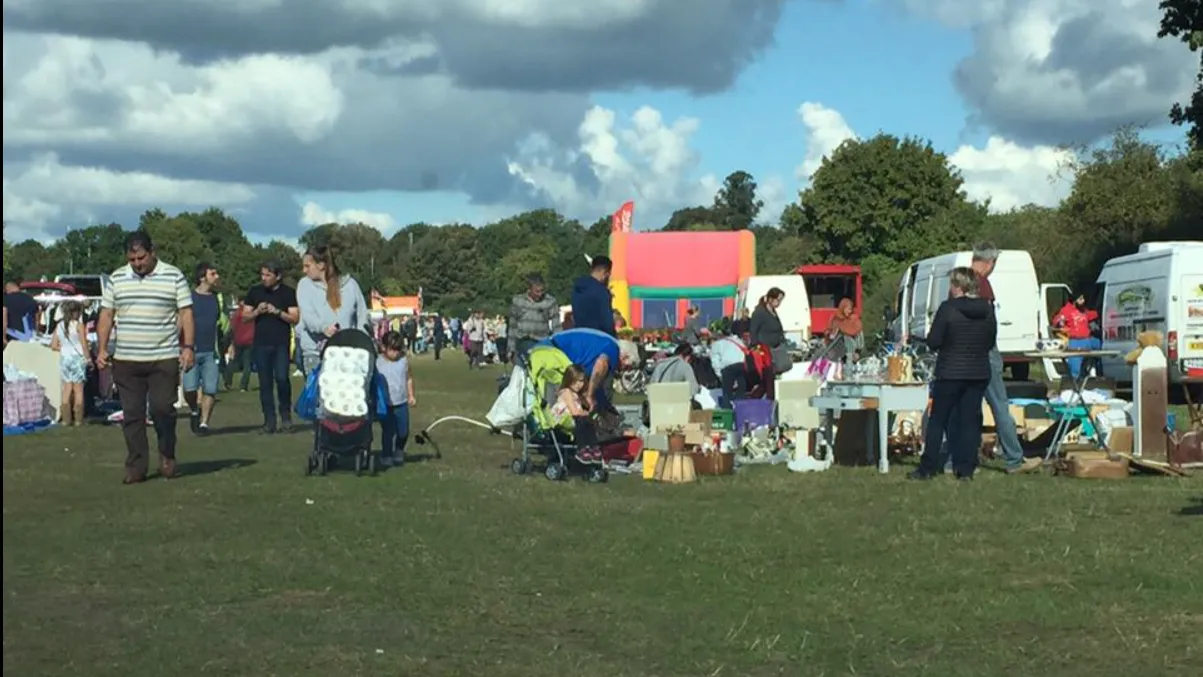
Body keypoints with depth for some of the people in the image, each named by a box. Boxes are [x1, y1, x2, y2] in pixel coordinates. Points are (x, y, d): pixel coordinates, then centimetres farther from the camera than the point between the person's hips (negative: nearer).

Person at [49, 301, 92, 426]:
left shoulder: (59, 326, 4)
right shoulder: (79, 325, -9)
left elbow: (53, 346, 5)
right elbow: (84, 345, -11)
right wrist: (89, 358, -2)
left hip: (64, 358, 4)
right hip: (77, 358, -4)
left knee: (67, 389, 8)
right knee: (78, 389, 3)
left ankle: (66, 418, 7)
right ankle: (78, 419, 3)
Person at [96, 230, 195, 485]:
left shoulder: (174, 277, 1)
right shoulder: (116, 279, 9)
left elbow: (186, 314, 0)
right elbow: (106, 315, 11)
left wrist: (188, 347, -9)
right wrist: (102, 349, 3)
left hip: (164, 358, -3)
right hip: (126, 359, 3)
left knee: (162, 408, -7)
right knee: (132, 415, 3)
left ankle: (167, 455, 17)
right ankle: (136, 466, 9)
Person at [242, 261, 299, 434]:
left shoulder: (288, 293, 1)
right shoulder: (255, 292, 8)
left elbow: (295, 319, -2)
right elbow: (244, 317, 9)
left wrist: (277, 312, -15)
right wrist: (257, 311, -10)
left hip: (281, 344, -3)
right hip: (261, 344, 3)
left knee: (281, 378, -15)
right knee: (265, 383, 3)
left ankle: (286, 412, 6)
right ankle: (269, 420, 7)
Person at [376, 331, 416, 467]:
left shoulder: (404, 360, 1)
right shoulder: (378, 363, -9)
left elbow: (409, 378, 11)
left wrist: (411, 395, 9)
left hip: (401, 403, 3)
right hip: (386, 404, -3)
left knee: (403, 431, 8)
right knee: (388, 431, -1)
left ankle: (399, 451, 34)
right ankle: (386, 455, 18)